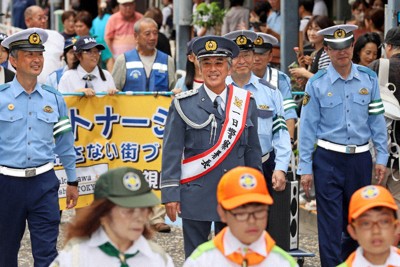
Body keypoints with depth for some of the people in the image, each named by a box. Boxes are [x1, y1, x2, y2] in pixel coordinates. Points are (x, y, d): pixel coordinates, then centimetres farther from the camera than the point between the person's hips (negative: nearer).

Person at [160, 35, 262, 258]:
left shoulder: (246, 102, 6)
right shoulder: (184, 104, -1)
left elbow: (253, 150, 10)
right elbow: (172, 152, -2)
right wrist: (170, 194, -7)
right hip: (195, 196, -2)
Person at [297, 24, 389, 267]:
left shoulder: (369, 79, 3)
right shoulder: (317, 84, -4)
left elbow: (377, 120, 5)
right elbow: (308, 127, -2)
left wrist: (381, 157, 2)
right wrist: (305, 167, -4)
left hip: (361, 158, 3)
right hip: (328, 159, -3)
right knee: (331, 223, -3)